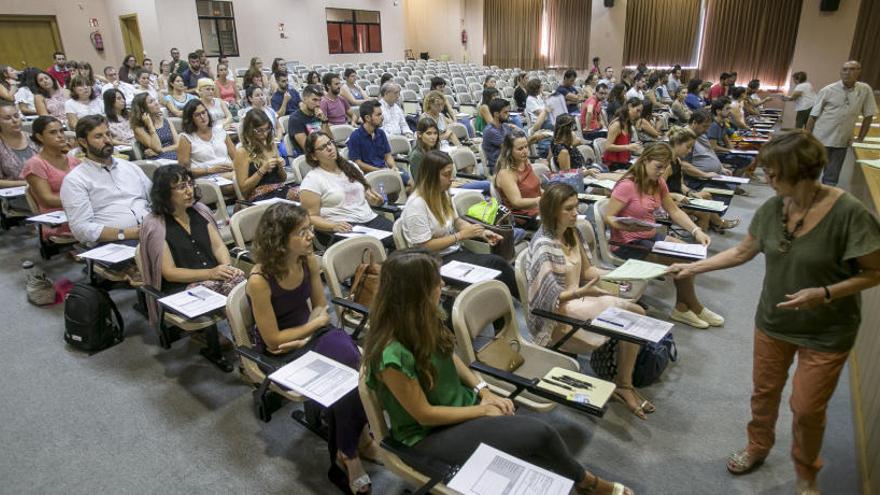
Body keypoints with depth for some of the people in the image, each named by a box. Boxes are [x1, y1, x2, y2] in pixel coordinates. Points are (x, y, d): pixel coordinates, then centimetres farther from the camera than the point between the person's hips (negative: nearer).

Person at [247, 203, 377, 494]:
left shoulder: (309, 260, -10)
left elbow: (321, 306, 5)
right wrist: (316, 324, -11)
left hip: (310, 332, 5)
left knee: (358, 368, -22)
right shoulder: (260, 281, -26)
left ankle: (352, 449, 1)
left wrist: (307, 334, -13)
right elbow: (273, 340, -18)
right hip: (281, 351, -5)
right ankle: (352, 448, 6)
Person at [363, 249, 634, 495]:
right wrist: (483, 410, -13)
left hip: (461, 401, 7)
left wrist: (483, 390, -3)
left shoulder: (422, 320, -9)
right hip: (428, 435, -7)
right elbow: (425, 414, -21)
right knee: (539, 435, -14)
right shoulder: (392, 354, -32)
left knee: (538, 433, -13)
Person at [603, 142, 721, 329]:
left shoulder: (658, 183, 4)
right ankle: (695, 308, 10)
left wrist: (696, 231, -7)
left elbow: (674, 211, 7)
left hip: (650, 236, 8)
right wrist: (628, 226, -40)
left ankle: (682, 308, 5)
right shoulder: (627, 185, -21)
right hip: (627, 243, -8)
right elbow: (608, 218, -21)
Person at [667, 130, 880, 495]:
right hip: (772, 322, 4)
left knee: (807, 409, 10)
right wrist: (693, 267, 1)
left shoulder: (849, 214, -23)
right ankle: (757, 447, 46)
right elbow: (742, 252, 4)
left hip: (826, 334, -4)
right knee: (764, 393, 19)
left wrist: (825, 294, -28)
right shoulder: (772, 208, -9)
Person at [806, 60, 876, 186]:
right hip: (820, 139, -2)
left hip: (842, 142, 3)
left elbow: (868, 116, 9)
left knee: (831, 177, 8)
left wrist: (860, 139, 6)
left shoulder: (865, 90, 1)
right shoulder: (827, 90, -6)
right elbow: (813, 116, -3)